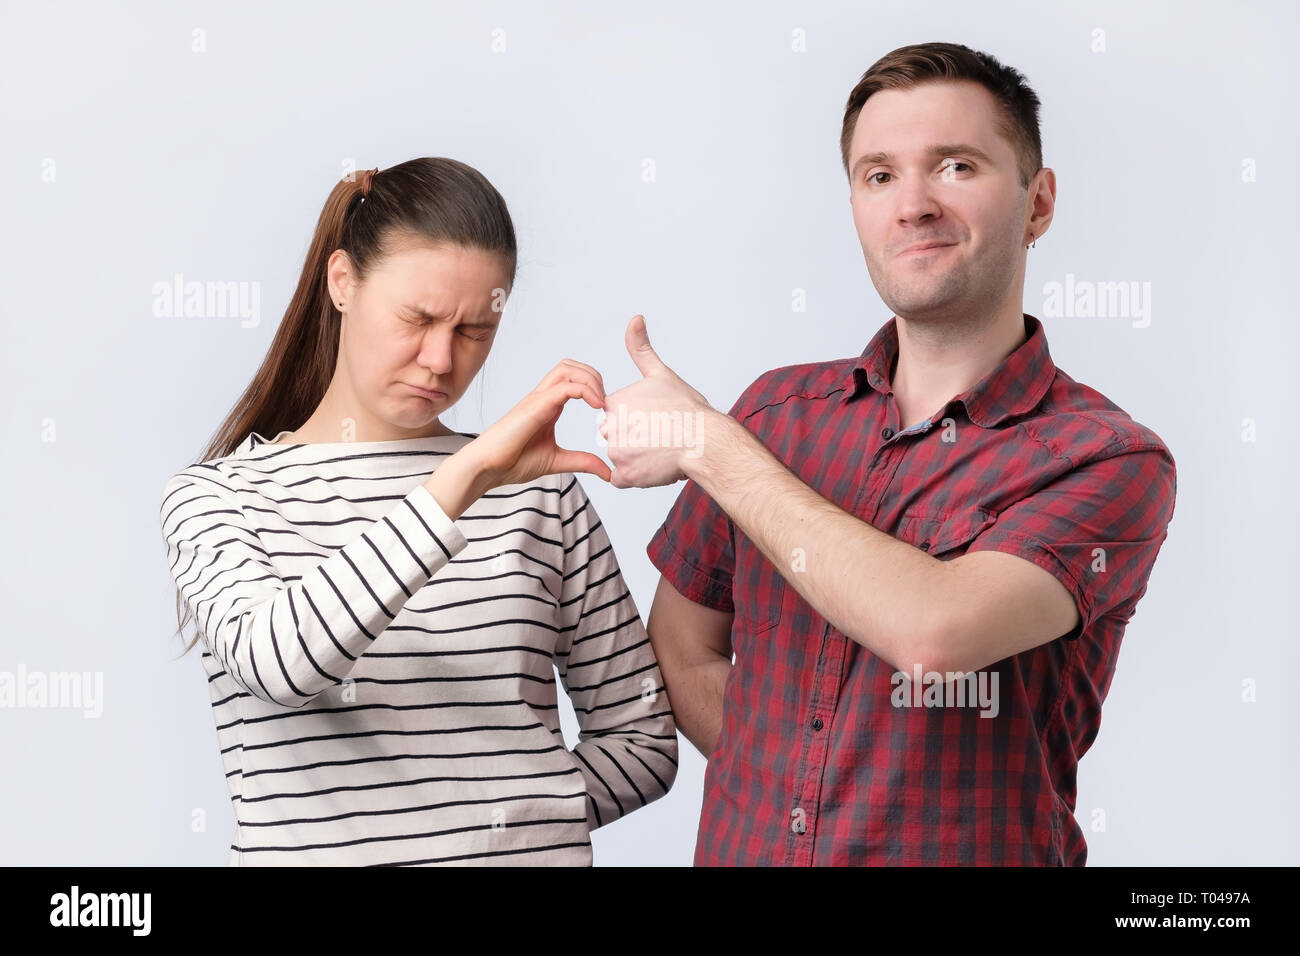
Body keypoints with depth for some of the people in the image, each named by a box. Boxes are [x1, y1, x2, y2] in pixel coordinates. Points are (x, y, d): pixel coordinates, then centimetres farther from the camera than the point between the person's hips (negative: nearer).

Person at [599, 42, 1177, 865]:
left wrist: (707, 444, -20)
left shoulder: (1111, 459, -13)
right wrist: (797, 794, -7)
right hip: (745, 845, 4)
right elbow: (683, 651, 8)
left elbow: (935, 632, -28)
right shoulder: (777, 412, -1)